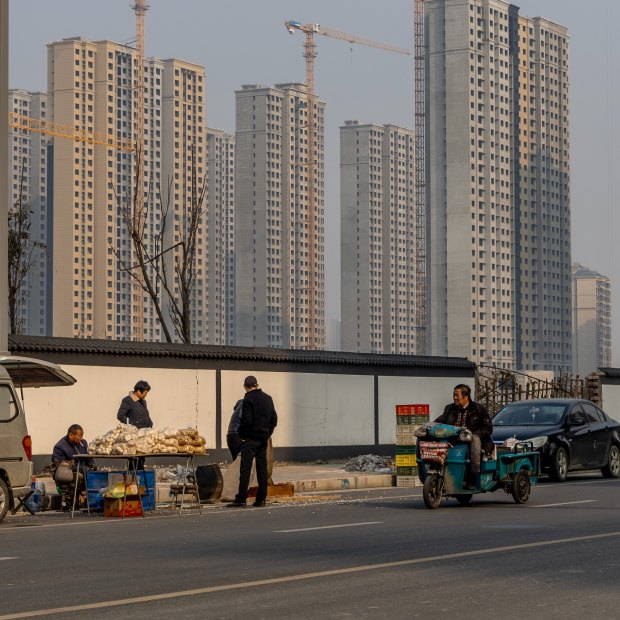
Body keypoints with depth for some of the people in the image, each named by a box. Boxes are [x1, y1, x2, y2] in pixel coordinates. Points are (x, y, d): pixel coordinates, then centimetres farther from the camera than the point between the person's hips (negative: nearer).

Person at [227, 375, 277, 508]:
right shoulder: (268, 398, 9)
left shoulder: (248, 399, -12)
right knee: (262, 469, 8)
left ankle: (241, 499, -9)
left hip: (251, 438, -6)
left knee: (245, 469, -6)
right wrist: (267, 433, 16)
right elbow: (274, 419, 12)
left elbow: (246, 421, -17)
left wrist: (242, 435, -3)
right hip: (264, 439, 6)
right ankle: (261, 499, 9)